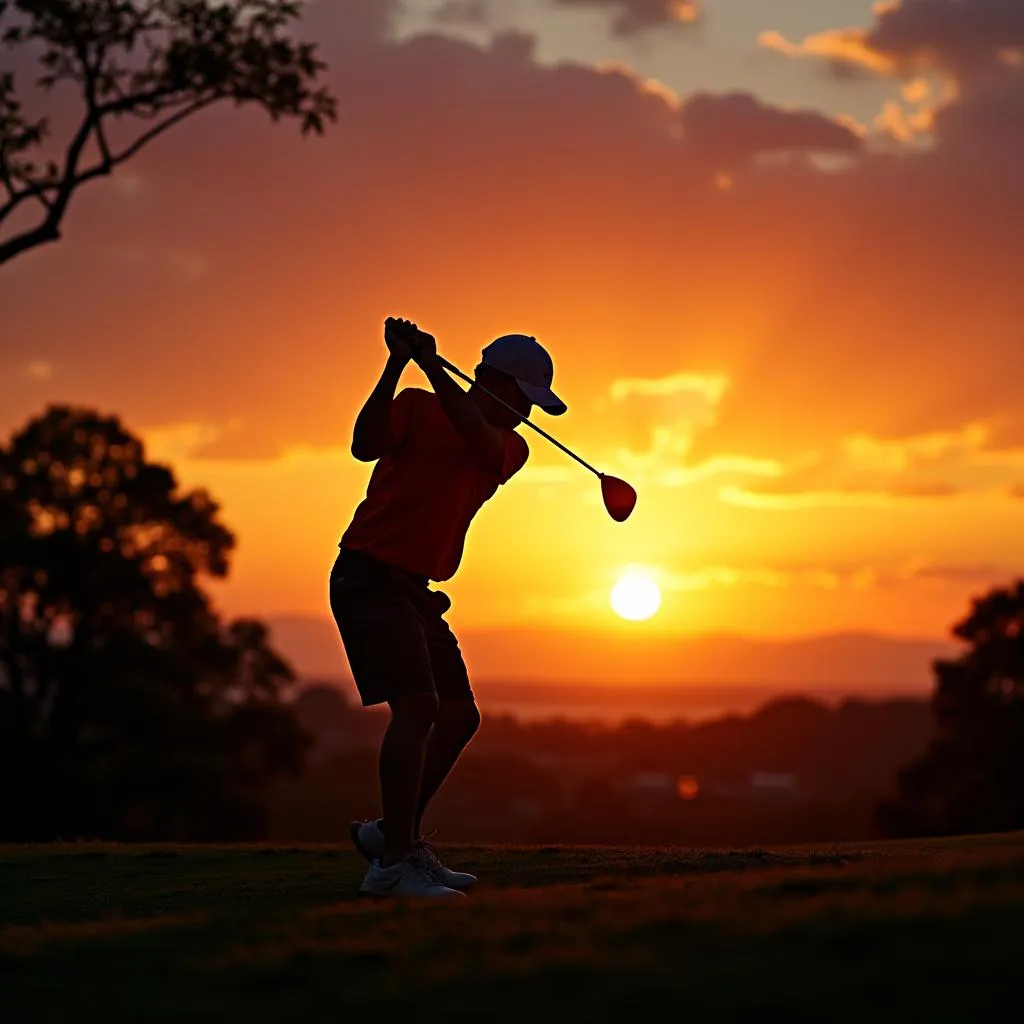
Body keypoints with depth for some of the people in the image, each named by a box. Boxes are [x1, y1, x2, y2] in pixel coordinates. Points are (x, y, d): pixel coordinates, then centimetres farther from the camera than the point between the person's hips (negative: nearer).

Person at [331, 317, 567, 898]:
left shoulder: (511, 448, 10)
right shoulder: (418, 407, -3)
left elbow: (479, 440, -14)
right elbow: (366, 446, -21)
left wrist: (433, 366, -26)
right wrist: (397, 367, -30)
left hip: (416, 590, 8)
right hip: (369, 576, -8)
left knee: (461, 716, 10)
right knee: (418, 704, -21)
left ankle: (395, 832, 23)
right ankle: (394, 862, -22)